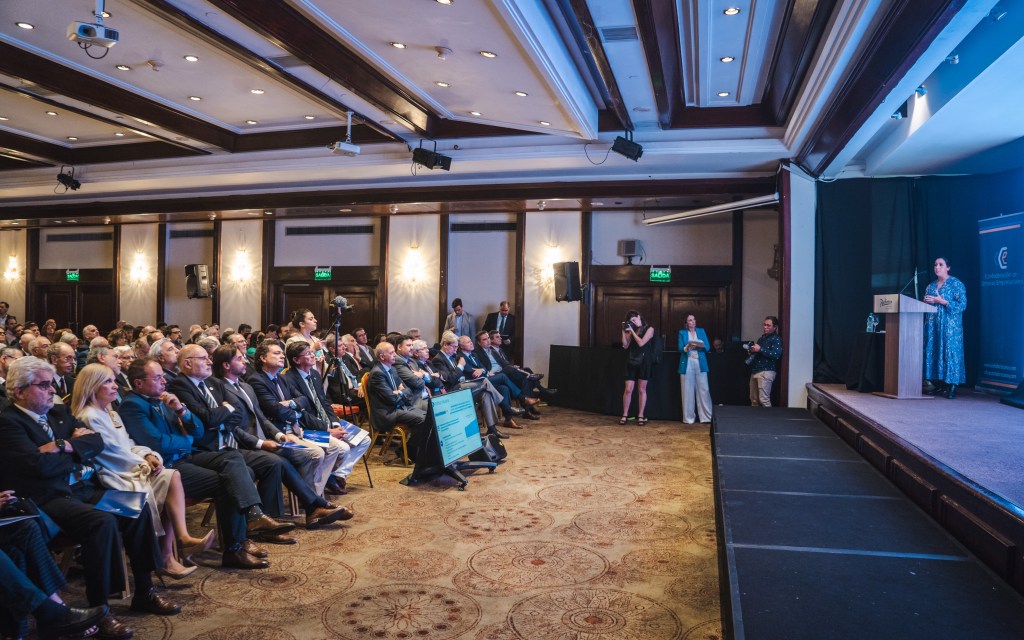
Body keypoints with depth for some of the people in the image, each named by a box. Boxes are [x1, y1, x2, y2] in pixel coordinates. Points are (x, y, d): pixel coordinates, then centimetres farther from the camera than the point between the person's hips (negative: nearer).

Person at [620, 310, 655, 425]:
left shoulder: (649, 329, -3)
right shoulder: (632, 330, 10)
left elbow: (641, 343, -14)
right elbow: (625, 346, 3)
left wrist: (632, 331, -11)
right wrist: (624, 331, -5)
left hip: (644, 362, -3)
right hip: (632, 362, 3)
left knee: (642, 389, 4)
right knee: (628, 390, -1)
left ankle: (640, 416, 10)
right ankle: (625, 415, 7)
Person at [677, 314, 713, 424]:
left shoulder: (701, 331, 14)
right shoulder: (682, 332, 9)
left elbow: (707, 346, 5)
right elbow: (680, 348, -2)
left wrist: (700, 345, -17)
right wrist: (687, 347, -24)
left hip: (700, 363, 1)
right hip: (687, 364, -1)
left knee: (703, 390, -3)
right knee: (687, 391, -2)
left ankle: (707, 416, 1)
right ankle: (689, 418, 4)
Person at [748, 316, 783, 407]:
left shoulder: (776, 339, -4)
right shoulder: (762, 338, 21)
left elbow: (776, 355, -19)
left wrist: (760, 349, -19)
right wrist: (752, 350, 9)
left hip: (766, 371, -8)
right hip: (755, 371, 8)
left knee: (764, 400, -13)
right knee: (753, 399, 8)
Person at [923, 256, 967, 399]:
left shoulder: (956, 284, -1)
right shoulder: (930, 286, 17)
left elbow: (962, 305, -9)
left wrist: (941, 301, -15)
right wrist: (926, 302, 0)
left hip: (949, 325, -6)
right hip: (932, 325, 6)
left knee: (950, 352, -9)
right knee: (932, 352, 1)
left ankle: (951, 387, -6)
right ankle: (939, 385, 8)